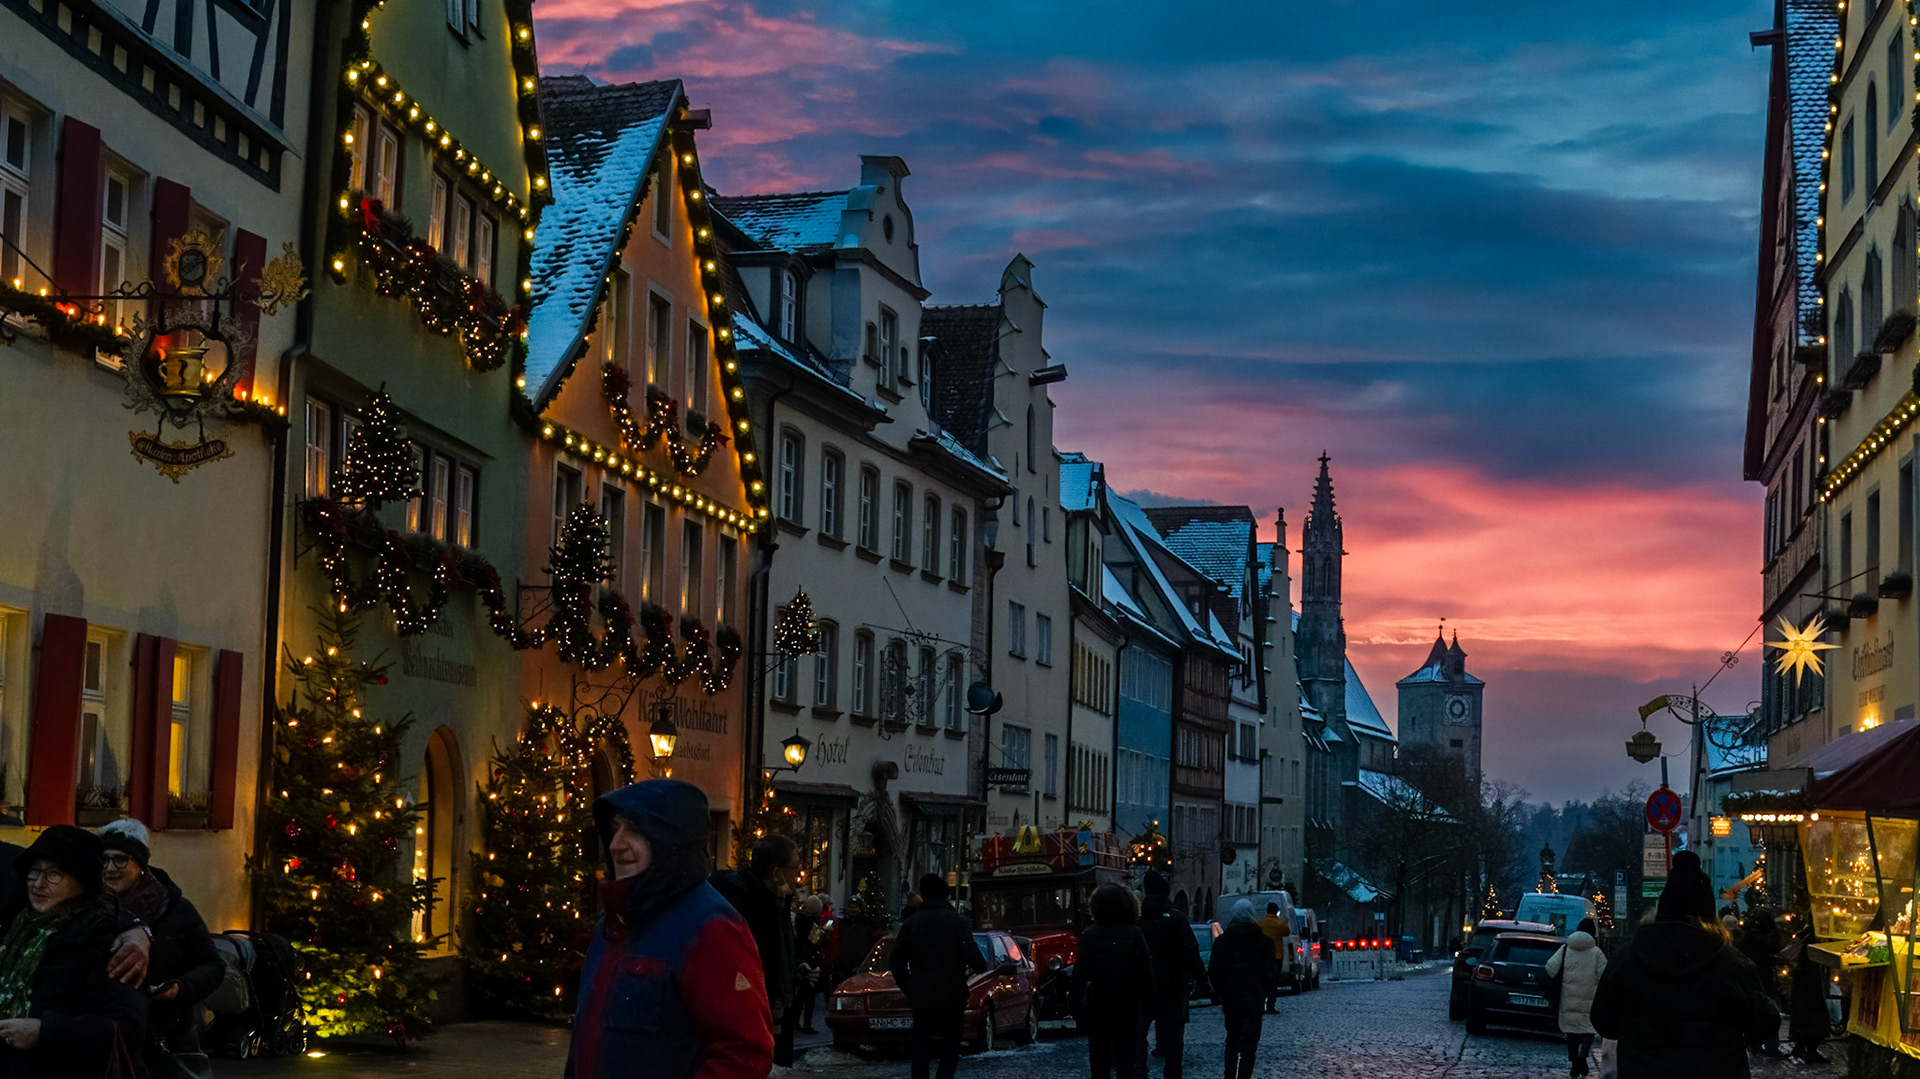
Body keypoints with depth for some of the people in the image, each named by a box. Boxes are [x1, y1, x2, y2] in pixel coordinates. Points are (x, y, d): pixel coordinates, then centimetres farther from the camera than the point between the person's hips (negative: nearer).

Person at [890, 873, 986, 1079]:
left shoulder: (911, 923, 4)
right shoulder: (957, 921, -5)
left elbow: (898, 960, 7)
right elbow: (973, 956, -13)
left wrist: (907, 987, 14)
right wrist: (981, 967, 8)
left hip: (920, 995, 2)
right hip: (951, 994, -2)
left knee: (921, 1046, 5)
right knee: (950, 1043, 10)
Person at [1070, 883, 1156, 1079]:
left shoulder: (1090, 935, -7)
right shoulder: (1135, 934, -5)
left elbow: (1080, 973, -8)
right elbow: (1147, 972, -5)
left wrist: (1075, 1002, -2)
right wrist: (1149, 1002, 3)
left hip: (1098, 1005, 0)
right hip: (1128, 1004, 0)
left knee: (1099, 1056, 10)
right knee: (1127, 1055, 4)